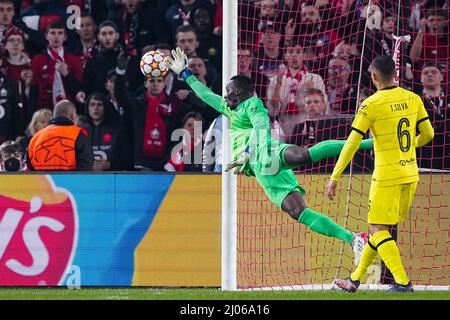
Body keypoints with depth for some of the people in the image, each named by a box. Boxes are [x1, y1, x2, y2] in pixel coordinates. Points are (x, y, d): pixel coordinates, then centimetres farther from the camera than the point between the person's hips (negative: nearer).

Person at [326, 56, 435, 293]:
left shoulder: (371, 104, -13)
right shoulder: (412, 99, 3)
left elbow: (352, 143, -12)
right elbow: (428, 134, 11)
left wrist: (334, 177, -8)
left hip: (387, 177, -7)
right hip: (410, 174, 7)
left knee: (378, 230, -1)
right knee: (380, 228, 15)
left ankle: (402, 282, -13)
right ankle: (355, 280, 24)